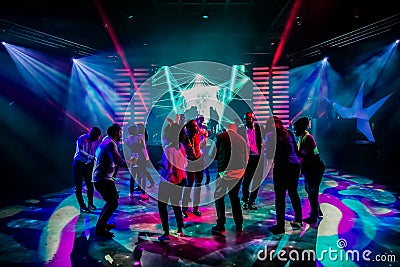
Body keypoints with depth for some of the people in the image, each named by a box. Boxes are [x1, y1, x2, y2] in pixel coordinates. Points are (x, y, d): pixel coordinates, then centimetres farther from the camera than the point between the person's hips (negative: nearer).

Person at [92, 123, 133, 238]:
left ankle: (102, 223, 28)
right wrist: (128, 162, -8)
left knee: (113, 199, 21)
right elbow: (118, 161, -25)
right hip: (103, 178, -11)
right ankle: (100, 228, -3)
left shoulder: (105, 141, 18)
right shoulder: (111, 143, -14)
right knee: (113, 203, -8)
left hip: (98, 177, 11)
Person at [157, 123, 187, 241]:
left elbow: (168, 167, -22)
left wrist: (160, 164, -5)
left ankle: (166, 233, 6)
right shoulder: (181, 146, 1)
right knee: (176, 204, 20)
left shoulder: (168, 148, -20)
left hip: (168, 180, -7)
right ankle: (180, 230, 26)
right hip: (181, 179, 7)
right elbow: (185, 163, 8)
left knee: (162, 205, 7)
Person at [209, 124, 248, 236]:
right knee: (234, 197, 18)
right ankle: (239, 225, 23)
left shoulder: (220, 137, -4)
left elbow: (212, 154, 0)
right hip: (238, 173, 4)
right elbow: (246, 158, 13)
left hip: (224, 171, -4)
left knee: (219, 197, 8)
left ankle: (220, 226, 5)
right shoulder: (241, 139, 7)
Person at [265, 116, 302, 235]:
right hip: (295, 165, 6)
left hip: (281, 167, -6)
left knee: (280, 196, 1)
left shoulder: (271, 135, -5)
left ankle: (280, 226, 5)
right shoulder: (289, 133, 11)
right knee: (293, 193, 19)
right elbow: (296, 150, 15)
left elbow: (270, 155, -6)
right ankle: (298, 220, 30)